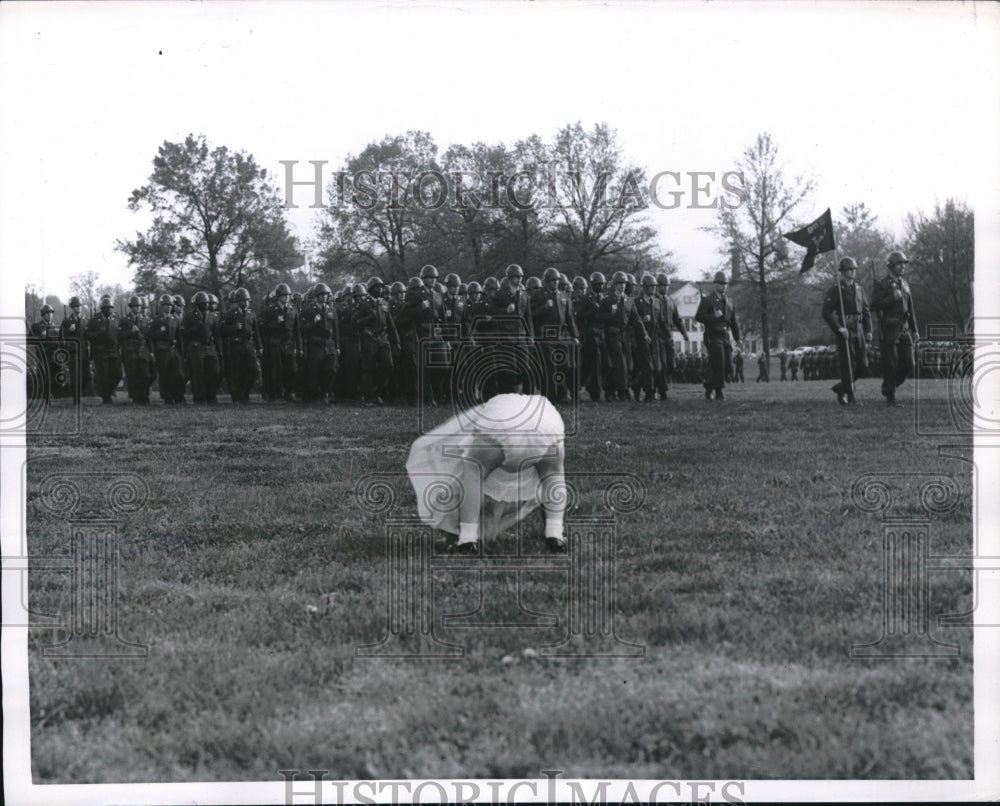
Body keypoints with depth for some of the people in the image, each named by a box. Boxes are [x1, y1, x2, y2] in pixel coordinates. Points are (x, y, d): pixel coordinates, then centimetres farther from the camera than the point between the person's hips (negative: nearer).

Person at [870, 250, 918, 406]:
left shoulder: (905, 284, 16)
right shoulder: (882, 285, -4)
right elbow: (874, 305, -12)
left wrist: (914, 329, 17)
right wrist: (892, 298, -20)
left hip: (904, 329, 6)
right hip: (889, 329, -6)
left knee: (908, 364, 1)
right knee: (890, 365, -3)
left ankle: (890, 386, 22)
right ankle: (890, 397, 5)